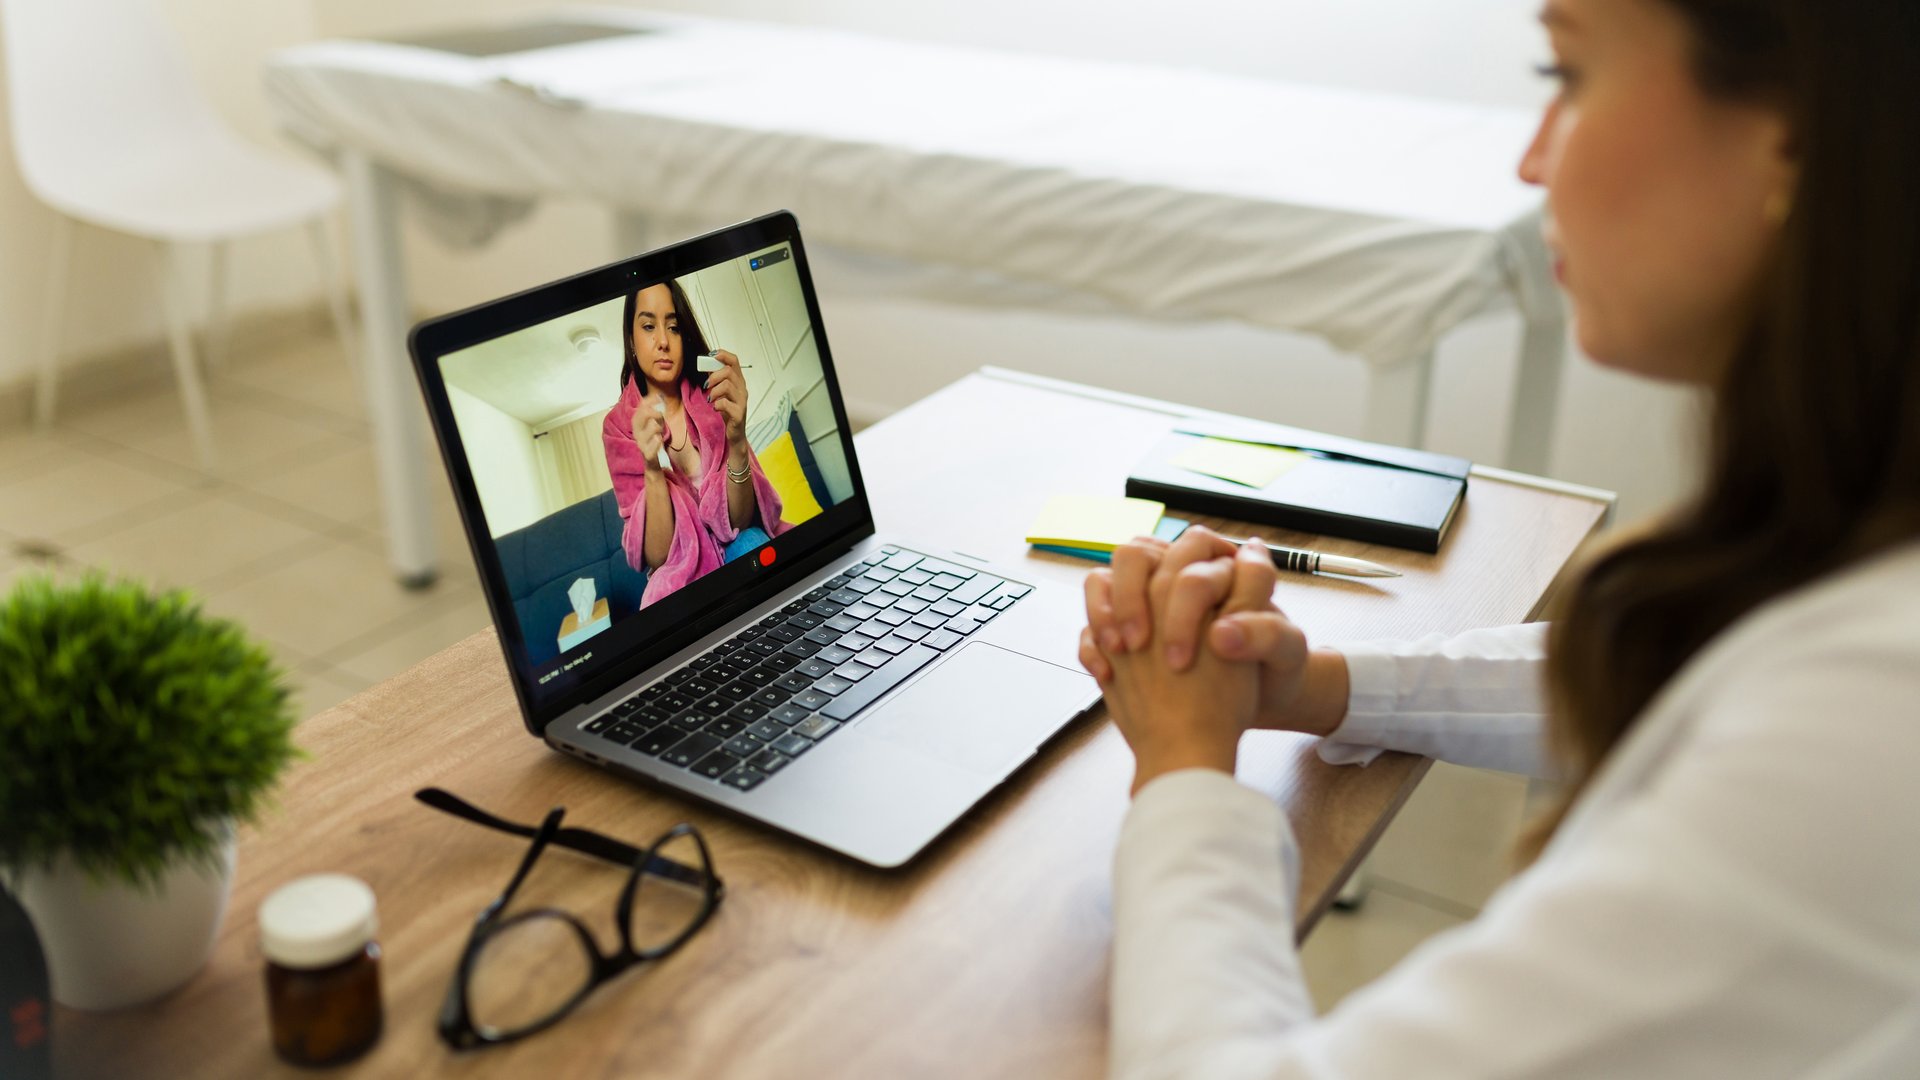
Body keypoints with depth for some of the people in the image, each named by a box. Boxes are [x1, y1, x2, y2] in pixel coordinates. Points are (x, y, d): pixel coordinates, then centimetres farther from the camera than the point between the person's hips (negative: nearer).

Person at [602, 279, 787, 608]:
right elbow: (656, 558, -11)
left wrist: (737, 443, -29)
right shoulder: (619, 427, -4)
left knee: (750, 543, -29)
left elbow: (739, 523, -11)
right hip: (680, 582, -2)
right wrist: (652, 470, -28)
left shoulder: (709, 400, -1)